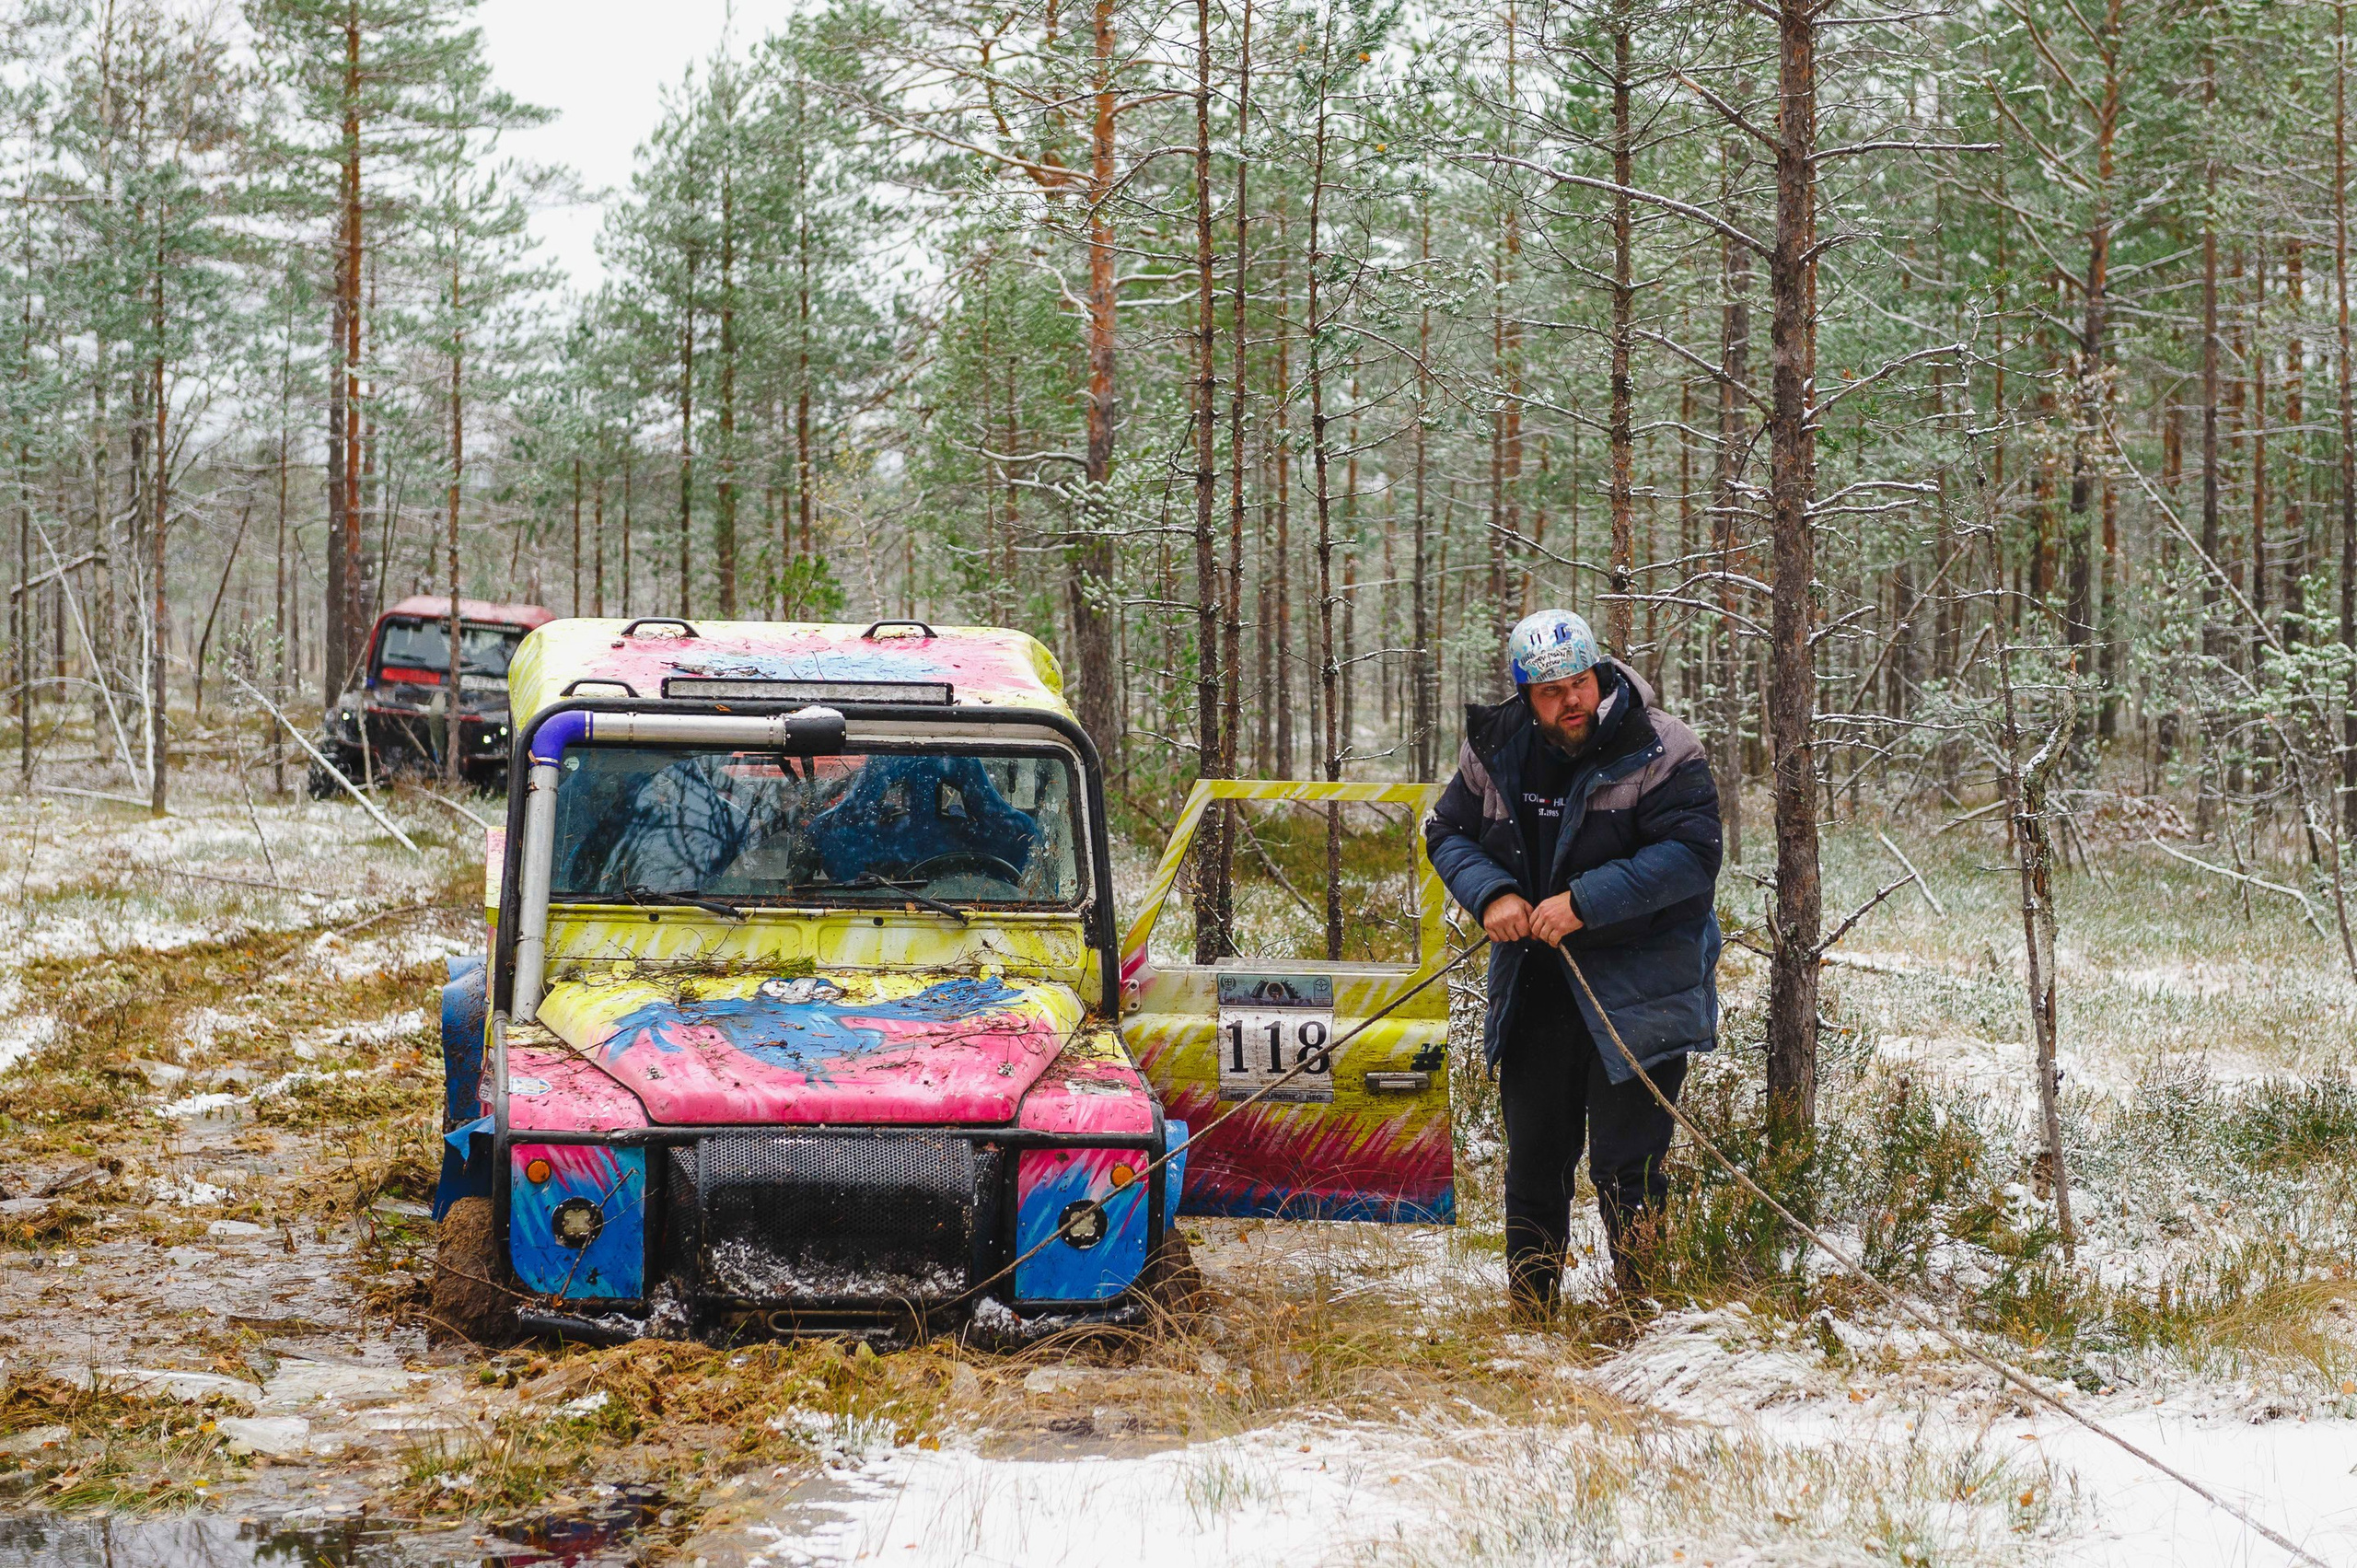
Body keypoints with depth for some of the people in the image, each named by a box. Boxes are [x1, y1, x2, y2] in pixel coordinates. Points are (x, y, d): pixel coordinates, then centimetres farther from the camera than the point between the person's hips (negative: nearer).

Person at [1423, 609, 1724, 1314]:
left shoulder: (1661, 751, -12)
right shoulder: (1497, 751, 2)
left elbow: (1691, 854, -18)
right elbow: (1448, 833, 11)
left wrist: (1585, 902, -24)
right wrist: (1492, 895, -10)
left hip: (1639, 985, -4)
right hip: (1536, 979, 4)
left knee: (1626, 1162, -6)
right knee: (1534, 1151, 11)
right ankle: (1530, 1303, 23)